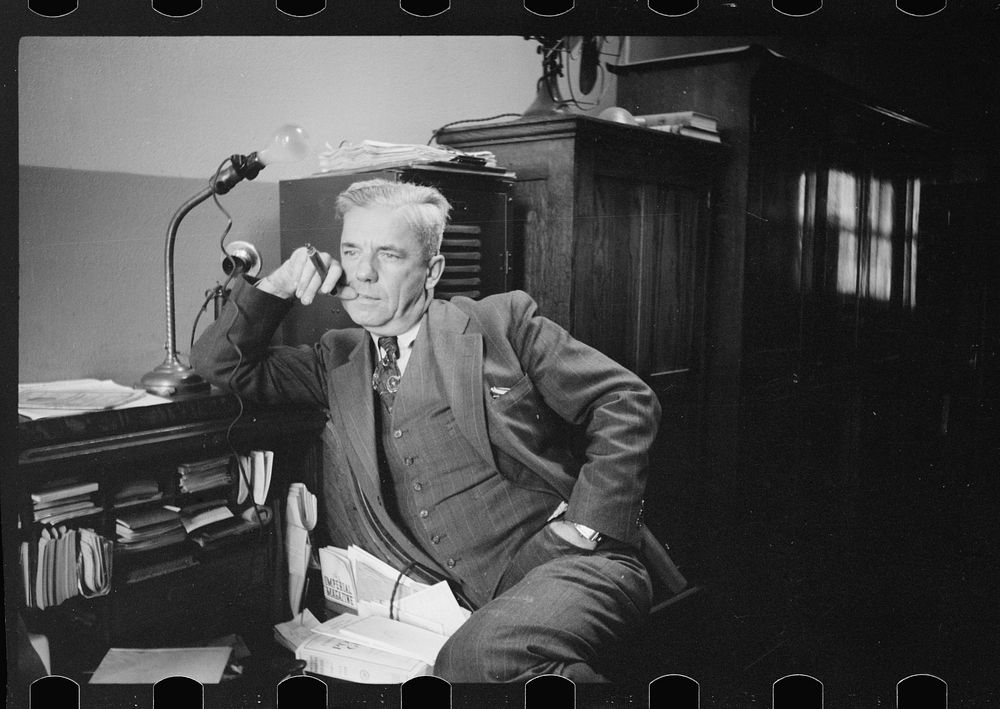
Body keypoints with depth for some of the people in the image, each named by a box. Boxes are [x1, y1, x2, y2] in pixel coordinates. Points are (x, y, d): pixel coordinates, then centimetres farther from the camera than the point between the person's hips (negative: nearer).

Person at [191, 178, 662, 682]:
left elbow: (625, 404, 1)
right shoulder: (337, 362, 16)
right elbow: (220, 363, 18)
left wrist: (585, 524, -10)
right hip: (477, 602, 4)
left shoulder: (500, 321, 4)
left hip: (566, 565, -4)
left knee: (476, 656, -34)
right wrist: (277, 285, 4)